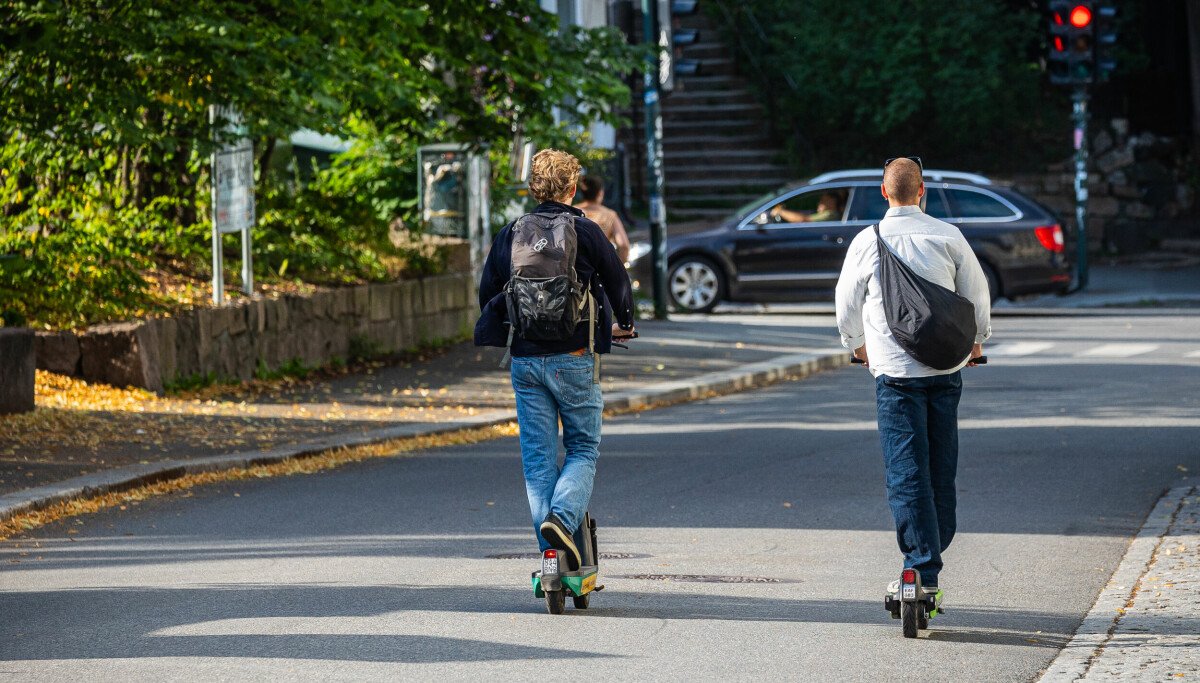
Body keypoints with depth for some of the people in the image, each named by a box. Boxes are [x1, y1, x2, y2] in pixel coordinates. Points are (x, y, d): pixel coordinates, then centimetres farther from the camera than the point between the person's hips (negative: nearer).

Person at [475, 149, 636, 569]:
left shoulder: (510, 233, 5)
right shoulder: (585, 231, -5)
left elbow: (487, 291, 12)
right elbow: (618, 282, 2)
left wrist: (505, 333, 30)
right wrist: (624, 325, 21)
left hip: (524, 359, 3)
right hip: (572, 357, -3)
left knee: (537, 456, 7)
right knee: (584, 448, 8)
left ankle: (551, 551, 6)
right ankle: (563, 517, -16)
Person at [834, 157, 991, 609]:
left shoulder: (868, 241, -2)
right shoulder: (948, 237, 0)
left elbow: (847, 304, 9)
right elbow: (977, 295, 9)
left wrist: (857, 346, 29)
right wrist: (975, 341, 29)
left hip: (894, 370, -2)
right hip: (945, 369, 2)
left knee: (906, 474, -5)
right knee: (941, 470, 11)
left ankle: (923, 572, -14)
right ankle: (932, 559, 15)